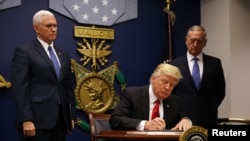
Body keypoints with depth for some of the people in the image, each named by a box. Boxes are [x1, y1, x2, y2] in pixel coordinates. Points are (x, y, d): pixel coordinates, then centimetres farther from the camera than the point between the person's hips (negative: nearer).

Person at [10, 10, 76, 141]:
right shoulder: (23, 51, -2)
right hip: (37, 119, -6)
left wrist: (71, 116, 12)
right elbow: (20, 88, -10)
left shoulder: (63, 55, 18)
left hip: (61, 119, 6)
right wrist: (26, 119, -17)